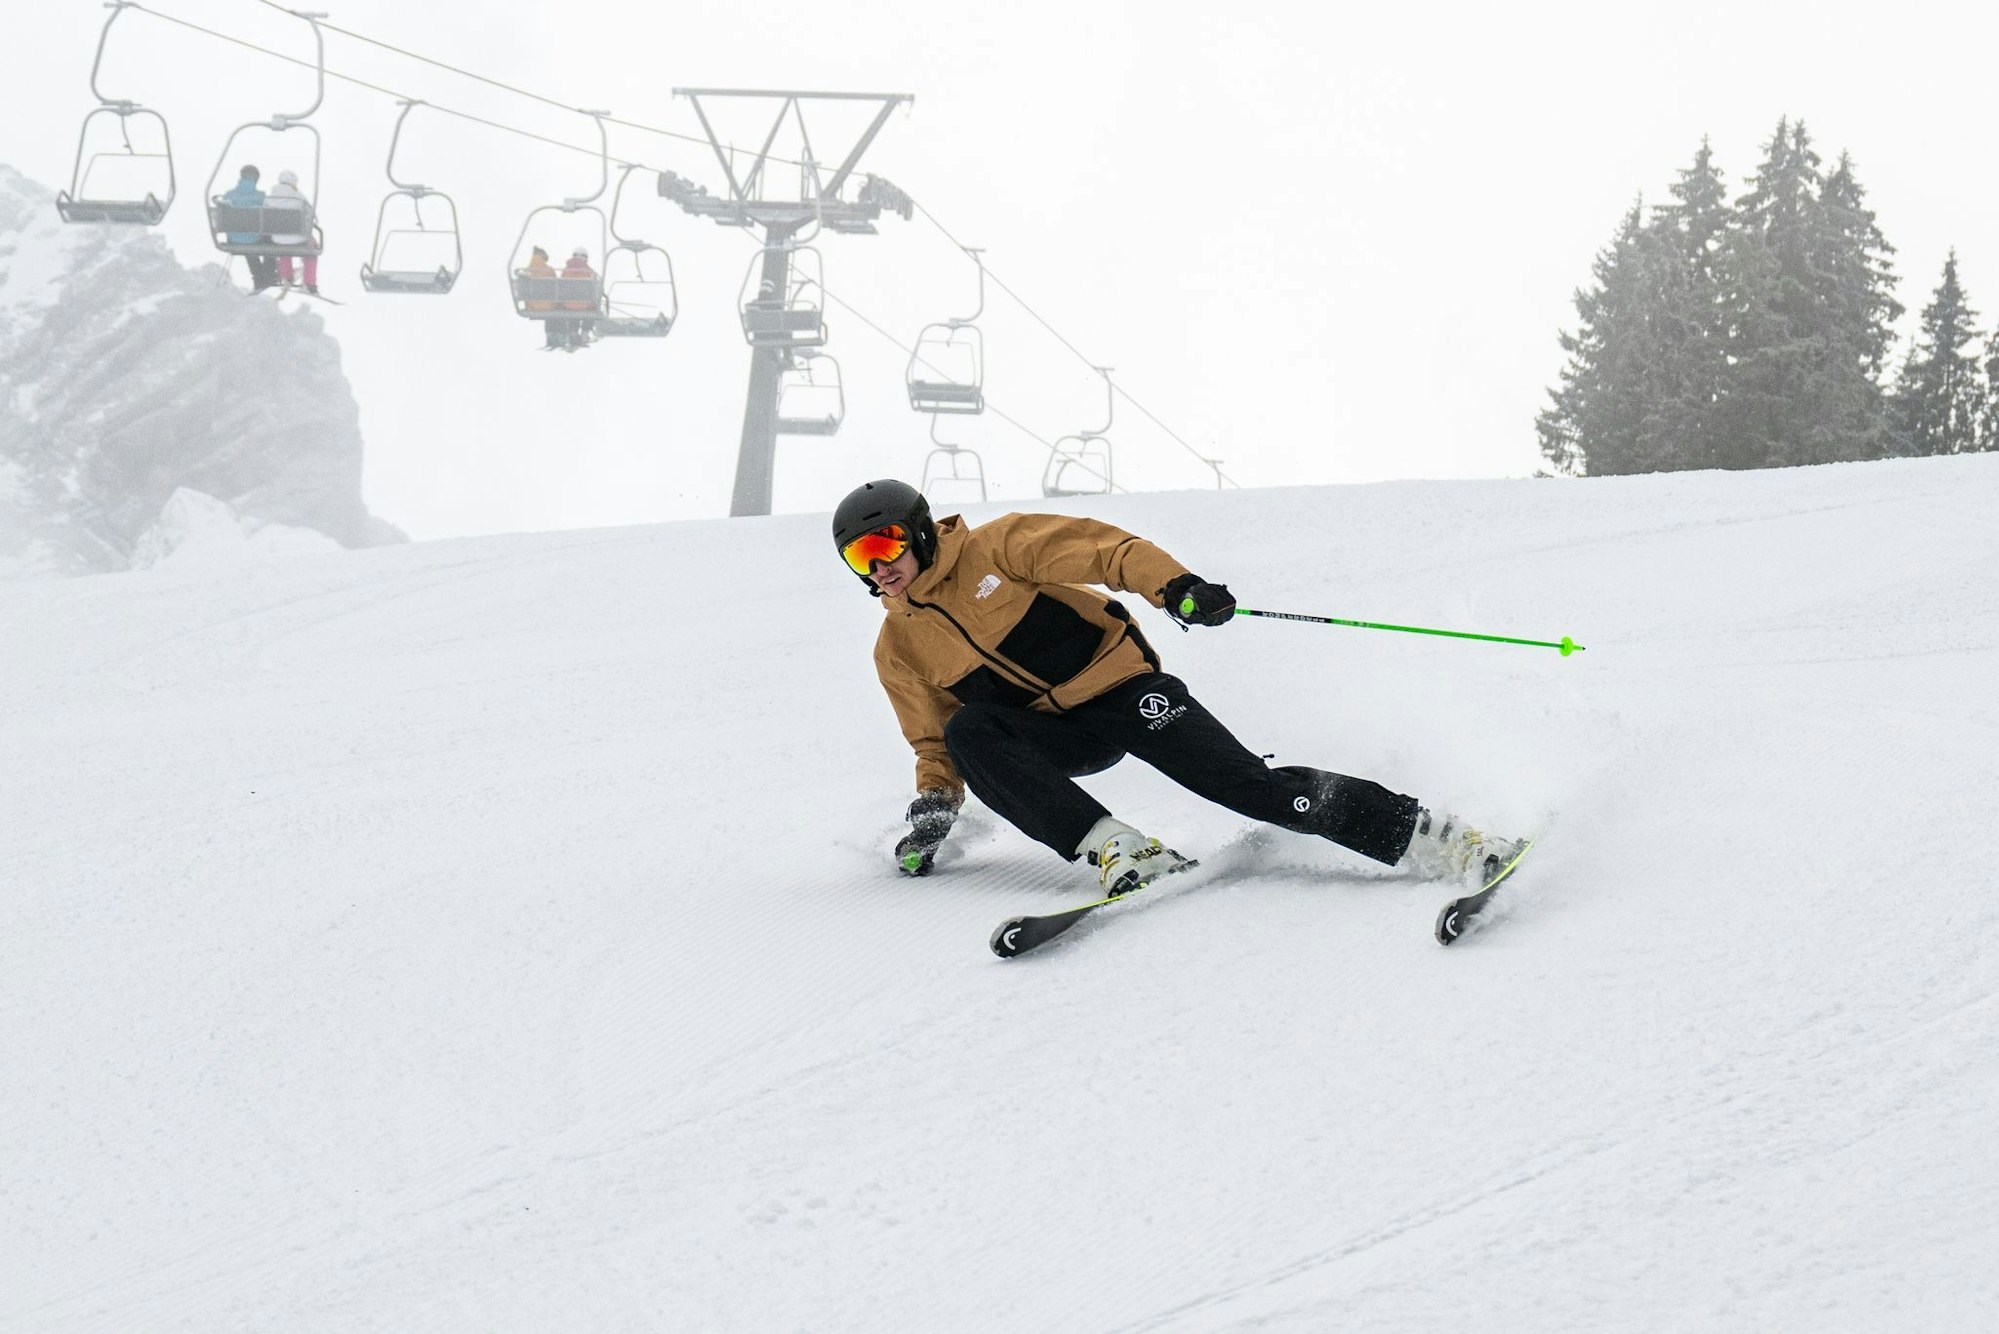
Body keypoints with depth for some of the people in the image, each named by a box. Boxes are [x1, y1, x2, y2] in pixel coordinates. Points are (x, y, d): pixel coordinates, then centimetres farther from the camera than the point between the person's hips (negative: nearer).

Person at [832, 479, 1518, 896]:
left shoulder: (994, 548, -7)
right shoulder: (899, 651, 6)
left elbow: (1098, 548, -14)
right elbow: (935, 745, 15)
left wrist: (1173, 584, -31)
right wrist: (932, 807, -3)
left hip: (1122, 687, -4)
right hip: (1057, 737, 4)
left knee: (1250, 786, -20)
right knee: (969, 731, -28)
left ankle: (1425, 835, -18)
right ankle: (1115, 849, -35)